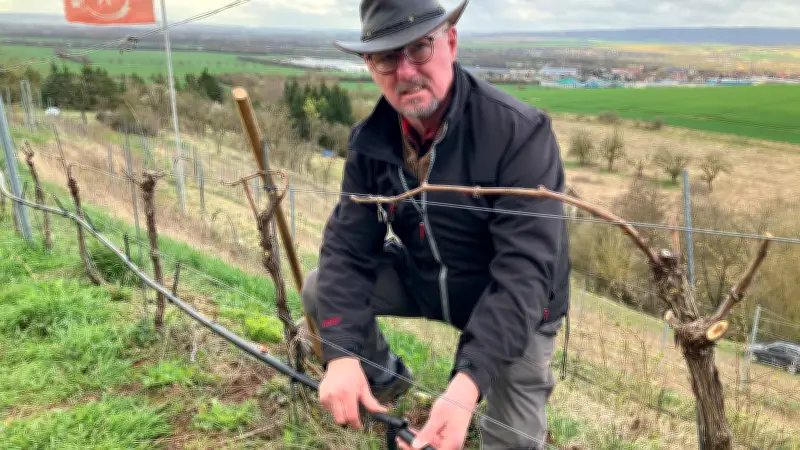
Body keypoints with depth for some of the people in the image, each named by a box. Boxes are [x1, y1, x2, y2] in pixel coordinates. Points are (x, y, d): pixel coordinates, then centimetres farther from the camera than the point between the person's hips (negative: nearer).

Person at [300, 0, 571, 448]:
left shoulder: (520, 132, -30)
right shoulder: (371, 139, -13)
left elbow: (525, 271, -35)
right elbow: (348, 246, -15)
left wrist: (467, 385, -46)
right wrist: (341, 354, -31)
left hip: (516, 306, -4)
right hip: (424, 279, 4)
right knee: (320, 290, -9)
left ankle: (532, 381, 26)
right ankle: (386, 379, 20)